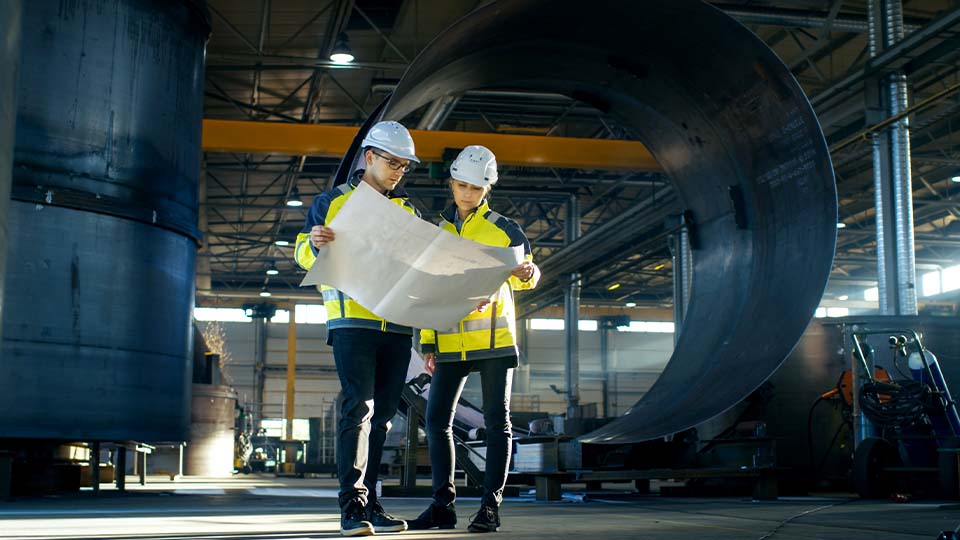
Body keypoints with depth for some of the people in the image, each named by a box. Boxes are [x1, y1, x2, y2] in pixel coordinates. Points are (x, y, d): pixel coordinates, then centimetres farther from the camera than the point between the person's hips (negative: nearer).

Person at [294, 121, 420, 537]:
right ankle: (352, 505, -14)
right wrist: (314, 243, -16)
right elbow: (303, 254, 8)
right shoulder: (331, 202, 8)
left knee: (382, 413, 6)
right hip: (352, 319, -4)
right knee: (358, 407, -14)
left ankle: (369, 502, 14)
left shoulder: (407, 211, 18)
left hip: (398, 325, 5)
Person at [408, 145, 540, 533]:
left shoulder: (504, 229, 2)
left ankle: (491, 505, 4)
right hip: (450, 341, 4)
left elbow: (523, 274, 3)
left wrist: (527, 274, -23)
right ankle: (443, 504, 9)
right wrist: (427, 344, 9)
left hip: (494, 338, -3)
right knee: (437, 419, 0)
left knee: (497, 421, -1)